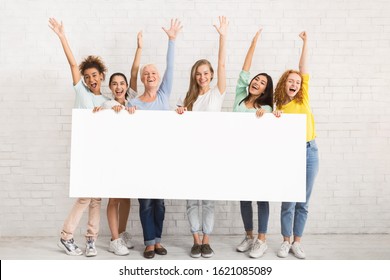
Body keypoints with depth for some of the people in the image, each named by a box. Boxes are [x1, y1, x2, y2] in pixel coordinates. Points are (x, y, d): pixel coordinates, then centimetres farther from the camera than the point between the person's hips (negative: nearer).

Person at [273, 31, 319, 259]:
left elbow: (304, 70, 1)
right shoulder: (279, 108, 2)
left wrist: (306, 43, 1)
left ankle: (298, 242, 20)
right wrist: (277, 121, -19)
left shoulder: (304, 98, 5)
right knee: (289, 202, 1)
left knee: (303, 202, 7)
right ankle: (286, 242, 18)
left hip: (310, 152, 2)